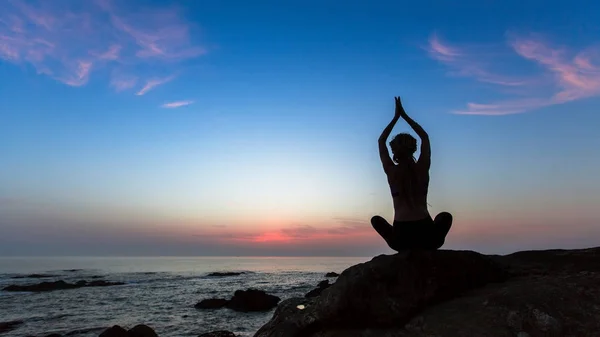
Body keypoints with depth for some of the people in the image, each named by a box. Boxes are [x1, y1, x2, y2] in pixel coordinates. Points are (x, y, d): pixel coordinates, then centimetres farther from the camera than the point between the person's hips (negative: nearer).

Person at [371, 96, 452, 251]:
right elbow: (424, 136, 20)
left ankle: (404, 248, 14)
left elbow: (381, 141, 17)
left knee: (376, 219, 30)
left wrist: (396, 117, 21)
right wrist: (405, 115, 23)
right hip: (427, 235, 1)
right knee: (445, 216, 34)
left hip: (401, 237, -1)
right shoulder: (422, 168, 3)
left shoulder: (391, 171, 1)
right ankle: (428, 247, 15)